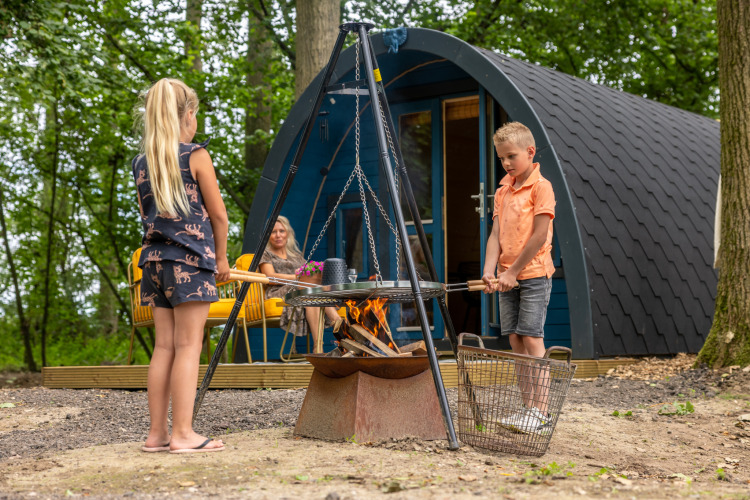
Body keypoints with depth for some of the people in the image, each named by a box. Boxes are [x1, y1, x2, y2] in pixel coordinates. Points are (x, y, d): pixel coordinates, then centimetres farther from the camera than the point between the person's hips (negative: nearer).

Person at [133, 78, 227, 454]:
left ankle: (157, 433, 10)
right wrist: (221, 257, 8)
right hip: (191, 258, -6)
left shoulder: (140, 162, 12)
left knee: (164, 346, 8)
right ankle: (182, 433, -5)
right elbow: (218, 214, -3)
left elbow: (147, 214, 16)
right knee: (188, 346, -4)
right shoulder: (195, 155, -5)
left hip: (154, 257, 6)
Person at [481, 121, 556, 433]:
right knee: (515, 340, 6)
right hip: (508, 278, 7)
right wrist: (490, 270, -8)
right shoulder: (502, 191, 13)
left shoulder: (541, 187, -8)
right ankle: (528, 408, 13)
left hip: (534, 275, -7)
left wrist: (513, 271, -13)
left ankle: (540, 413, -6)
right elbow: (496, 235, 7)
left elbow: (539, 236, -13)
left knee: (532, 339, -10)